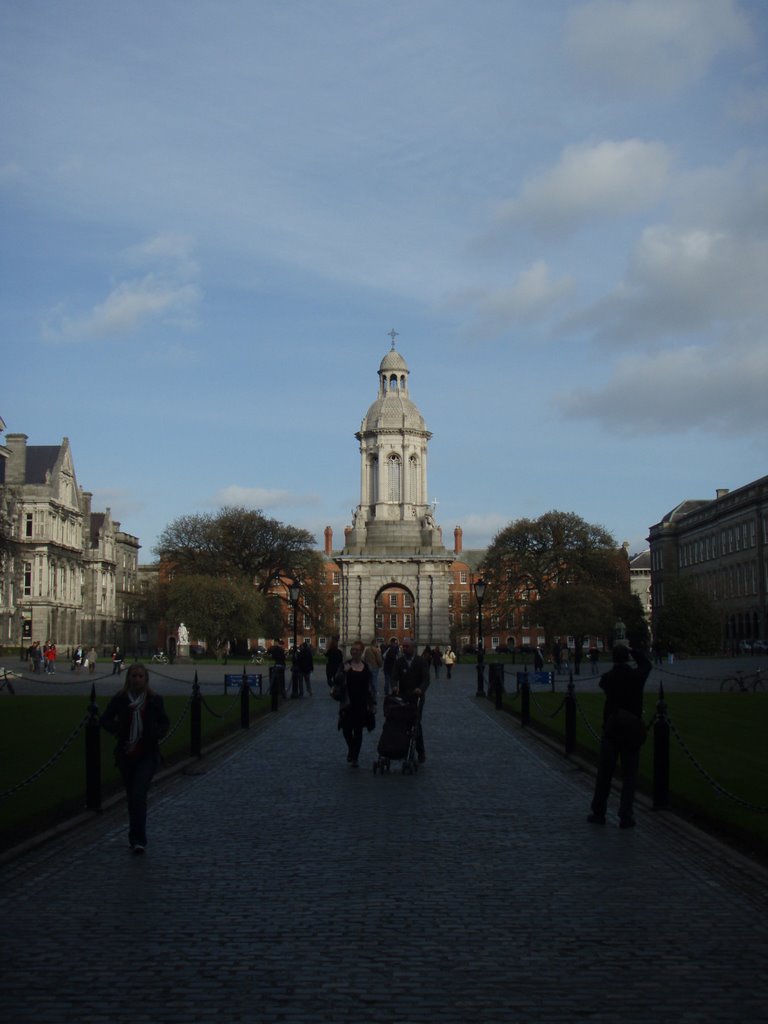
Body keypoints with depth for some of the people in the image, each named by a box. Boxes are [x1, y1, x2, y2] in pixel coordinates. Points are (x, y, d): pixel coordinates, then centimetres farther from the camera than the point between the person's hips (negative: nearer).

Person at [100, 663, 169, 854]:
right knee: (132, 797, 12)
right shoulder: (119, 699, 0)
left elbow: (164, 722, 10)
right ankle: (137, 838, 27)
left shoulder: (154, 700, -1)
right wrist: (116, 729, -11)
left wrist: (157, 734, -10)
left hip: (147, 754, -2)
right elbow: (105, 719, 8)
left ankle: (138, 840, -12)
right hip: (126, 754, 2)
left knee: (138, 795, -16)